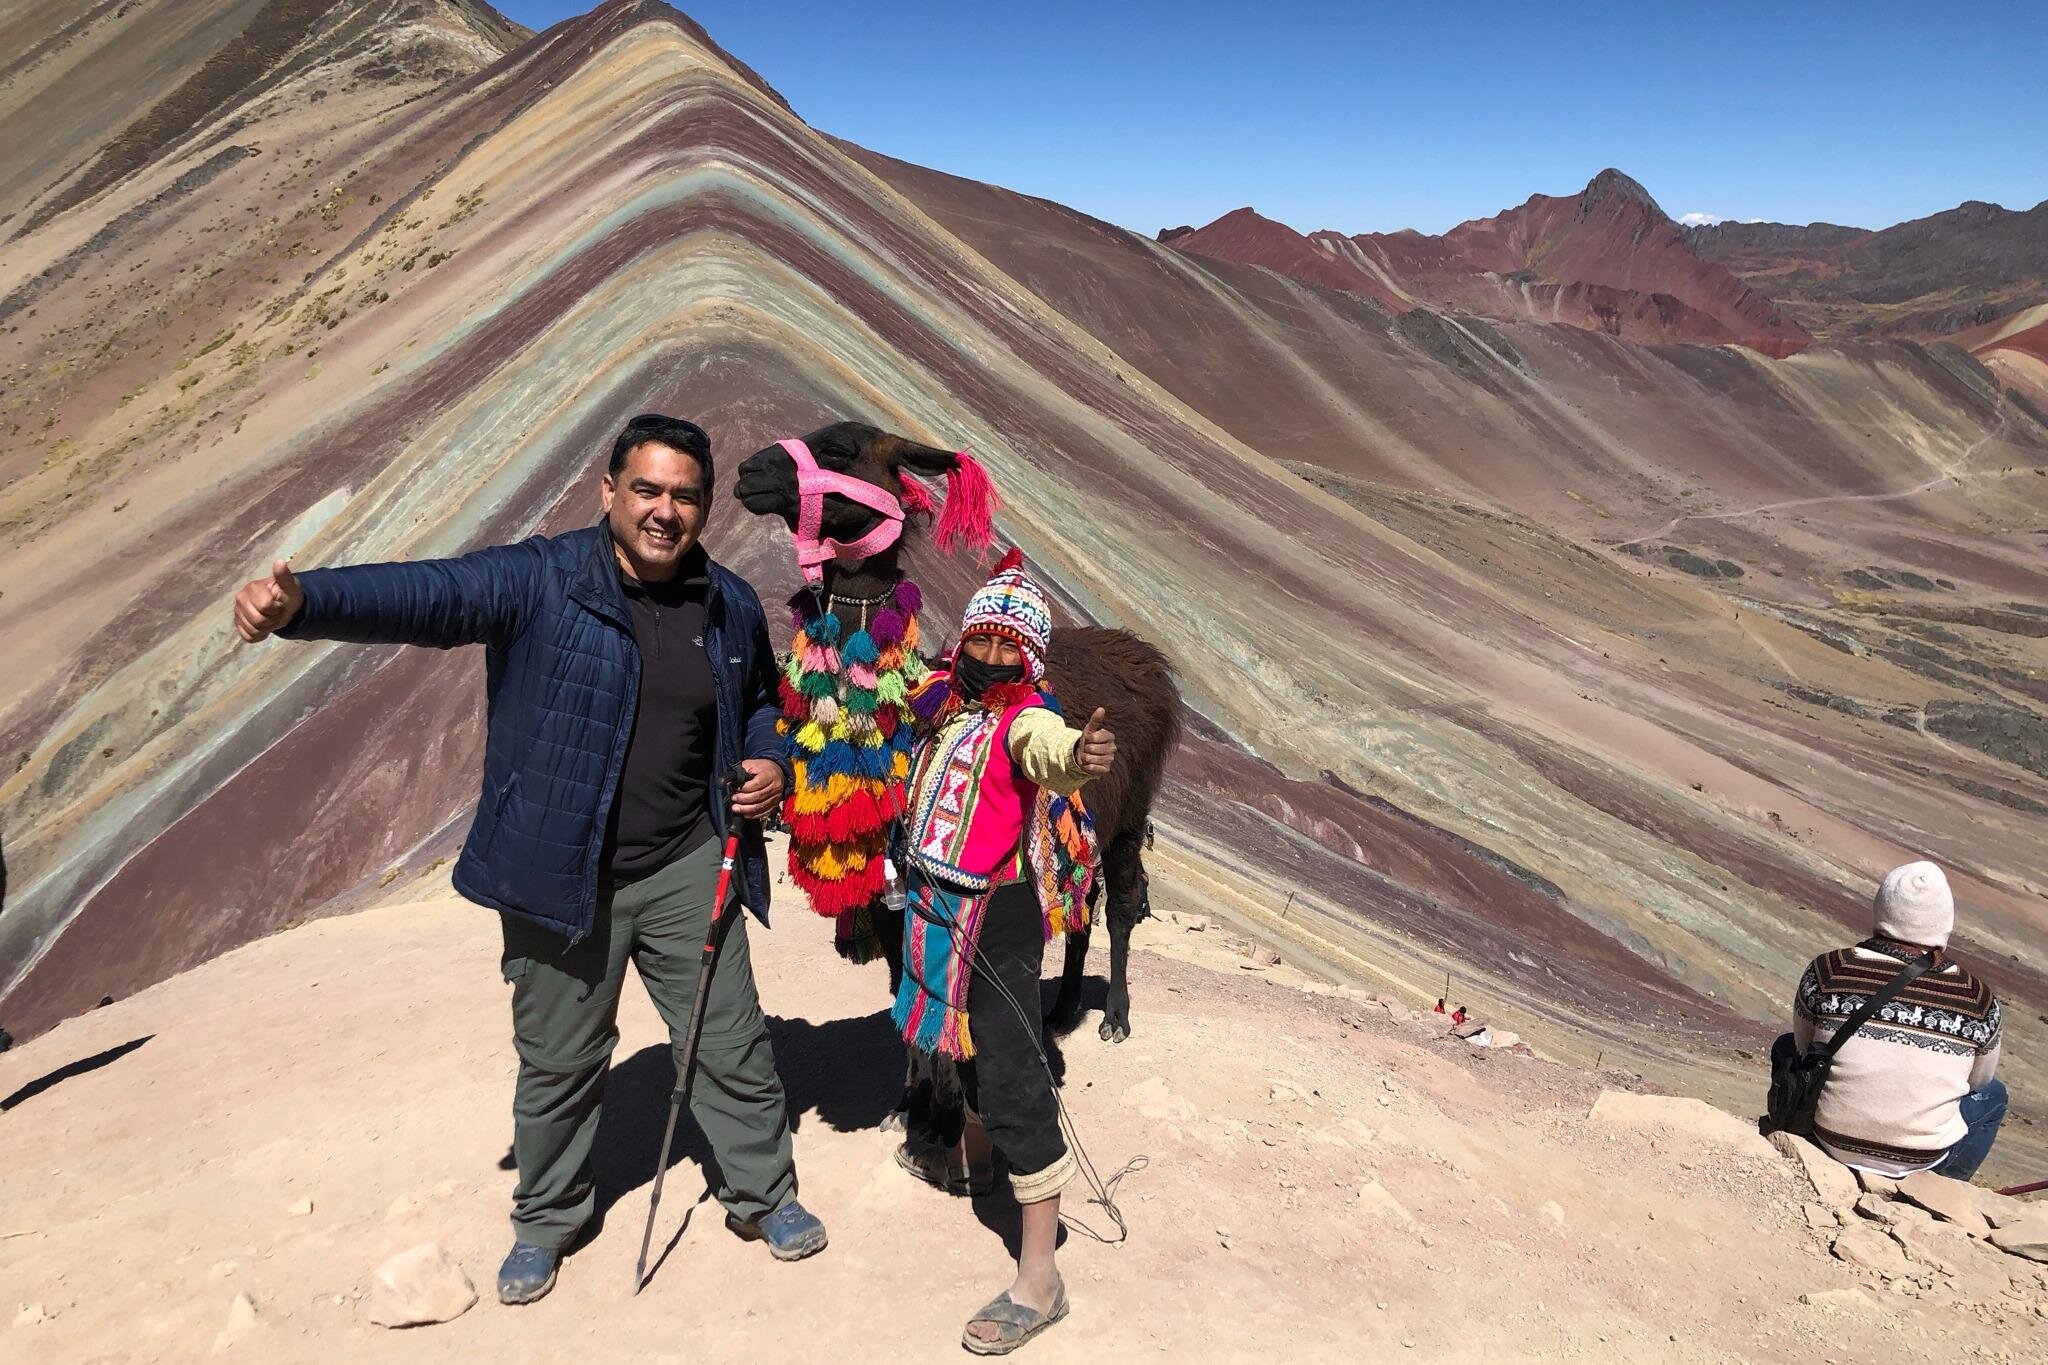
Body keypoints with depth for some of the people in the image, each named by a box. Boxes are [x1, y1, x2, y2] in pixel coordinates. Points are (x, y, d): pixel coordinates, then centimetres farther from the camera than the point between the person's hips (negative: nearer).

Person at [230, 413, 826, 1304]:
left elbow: (760, 703, 20)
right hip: (561, 878, -2)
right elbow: (423, 595, -26)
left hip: (685, 870, 3)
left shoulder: (731, 608, 2)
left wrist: (769, 762, 0)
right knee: (558, 1062, 14)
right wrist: (300, 601, -44)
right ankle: (545, 1223, 39)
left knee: (732, 1045, 12)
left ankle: (764, 1196, 36)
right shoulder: (537, 580, -12)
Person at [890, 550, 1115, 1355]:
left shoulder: (1026, 719, -18)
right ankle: (971, 1153, 56)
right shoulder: (947, 705, 5)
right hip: (938, 906, 8)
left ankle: (1039, 1280, -2)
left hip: (996, 917, -8)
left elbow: (1050, 750, -43)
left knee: (1011, 1076, -9)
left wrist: (1079, 757, -65)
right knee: (970, 1045, 29)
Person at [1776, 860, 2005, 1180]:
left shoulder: (1827, 971, -15)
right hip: (1922, 1161, 1)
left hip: (1831, 1141, 0)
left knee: (1785, 1047, 28)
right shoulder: (1979, 1000, -12)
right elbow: (1976, 1081, 6)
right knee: (1993, 1093, 30)